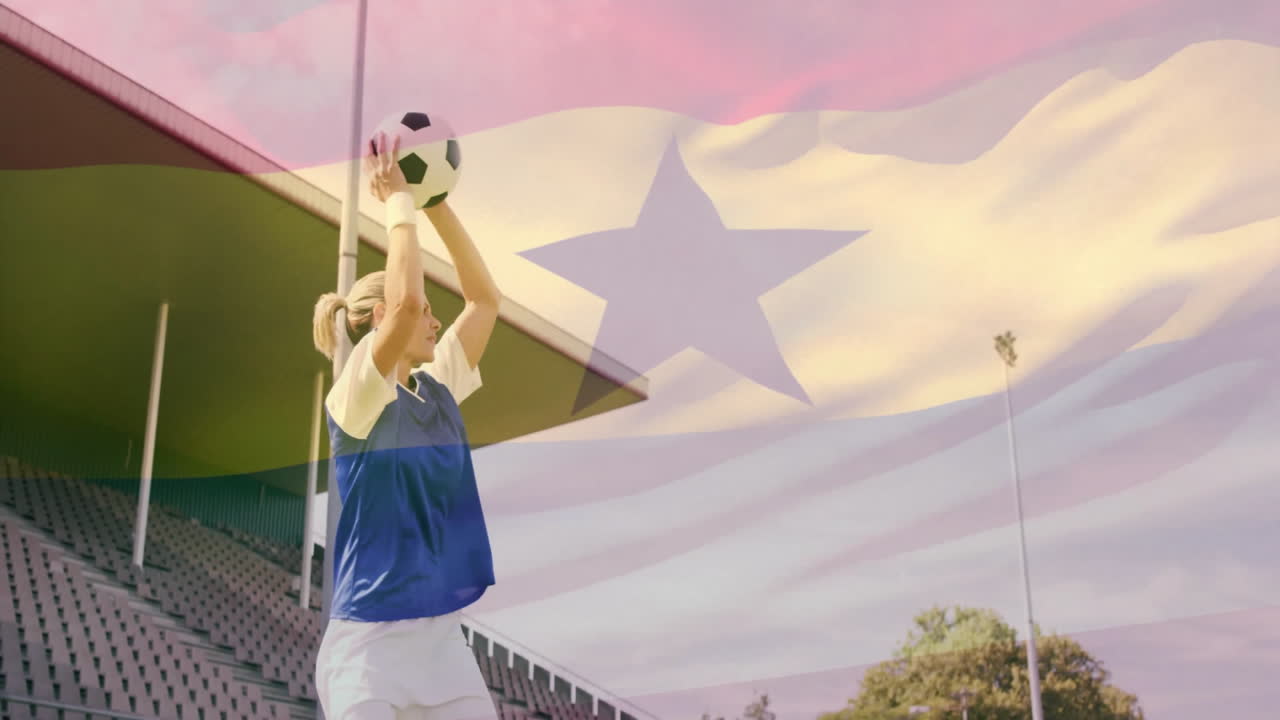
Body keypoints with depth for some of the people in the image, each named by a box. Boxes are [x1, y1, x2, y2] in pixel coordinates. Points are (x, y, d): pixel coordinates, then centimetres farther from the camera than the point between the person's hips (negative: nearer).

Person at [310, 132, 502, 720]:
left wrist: (437, 202, 6)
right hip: (370, 642, -7)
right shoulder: (355, 399, -11)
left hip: (443, 634, 7)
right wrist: (398, 201, -15)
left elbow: (485, 298, 12)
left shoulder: (438, 390, 9)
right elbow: (405, 301, -27)